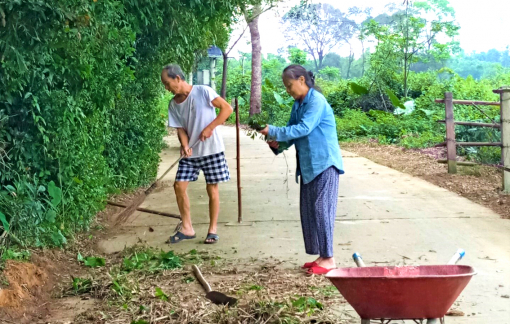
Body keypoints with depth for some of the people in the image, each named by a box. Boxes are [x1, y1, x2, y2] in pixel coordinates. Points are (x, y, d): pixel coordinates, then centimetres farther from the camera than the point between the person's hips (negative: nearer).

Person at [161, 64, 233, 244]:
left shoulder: (203, 92, -12)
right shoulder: (174, 104, 4)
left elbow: (227, 108, -12)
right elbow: (180, 128, 3)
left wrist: (209, 128, -17)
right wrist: (185, 145, -17)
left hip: (211, 149, -5)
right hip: (190, 152, 5)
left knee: (212, 189, 1)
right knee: (179, 186, -2)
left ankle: (213, 229, 13)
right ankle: (186, 228, 11)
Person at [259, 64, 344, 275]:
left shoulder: (316, 101, -14)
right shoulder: (298, 104, 12)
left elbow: (303, 129, -23)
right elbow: (293, 131, 14)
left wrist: (273, 132, -21)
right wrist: (278, 144, -5)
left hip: (324, 163, -9)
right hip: (308, 165, 9)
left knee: (321, 209, -8)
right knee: (308, 210, 9)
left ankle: (328, 259, -1)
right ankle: (321, 255, 17)